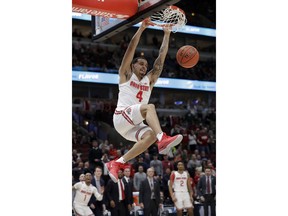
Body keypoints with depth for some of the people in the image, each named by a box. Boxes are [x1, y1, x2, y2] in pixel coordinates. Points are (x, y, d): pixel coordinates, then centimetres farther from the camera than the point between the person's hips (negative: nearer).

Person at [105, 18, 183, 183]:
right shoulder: (126, 75, 12)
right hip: (122, 117, -5)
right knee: (149, 107, -30)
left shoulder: (149, 80, 23)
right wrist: (141, 28, -3)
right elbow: (131, 48, 1)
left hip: (135, 124, 5)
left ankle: (117, 163, -22)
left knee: (151, 135, -28)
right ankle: (163, 139, -53)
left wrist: (167, 34, 15)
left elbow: (161, 58, 18)